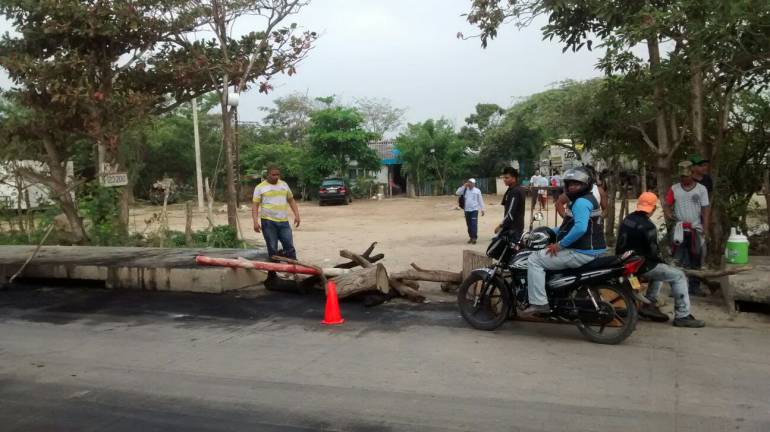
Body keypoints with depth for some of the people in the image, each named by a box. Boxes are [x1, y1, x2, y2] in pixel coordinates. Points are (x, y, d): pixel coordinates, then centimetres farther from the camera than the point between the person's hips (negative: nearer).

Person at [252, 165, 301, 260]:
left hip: (284, 221, 3)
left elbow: (291, 200, 18)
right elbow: (255, 205, -3)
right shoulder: (260, 187, 0)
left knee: (289, 247, 1)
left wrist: (296, 215, 7)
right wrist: (256, 221, -14)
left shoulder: (284, 184, 12)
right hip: (268, 222, -3)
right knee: (272, 249, 2)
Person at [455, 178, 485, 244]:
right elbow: (457, 193, -6)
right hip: (467, 210, 3)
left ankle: (474, 238, -11)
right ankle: (471, 237, 18)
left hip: (474, 209, -3)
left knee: (474, 224, -11)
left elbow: (480, 200, 4)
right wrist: (463, 186, -10)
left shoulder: (477, 191, 1)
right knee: (469, 224, 8)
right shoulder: (465, 190, 6)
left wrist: (482, 209, 2)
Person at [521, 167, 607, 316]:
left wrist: (560, 245, -23)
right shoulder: (588, 199, 19)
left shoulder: (581, 202, -16)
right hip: (591, 250, 11)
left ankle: (539, 303, -15)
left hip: (581, 253, -11)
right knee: (542, 254, 32)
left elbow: (580, 228, -32)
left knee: (534, 259, -11)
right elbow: (571, 225, 28)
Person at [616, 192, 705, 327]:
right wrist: (663, 260, 5)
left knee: (659, 267, 32)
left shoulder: (627, 220, 5)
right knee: (678, 276, 0)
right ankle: (682, 316, -1)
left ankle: (649, 304, 25)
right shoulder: (648, 226, -20)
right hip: (642, 267, -9)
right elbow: (653, 252, -18)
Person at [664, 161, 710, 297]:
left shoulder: (701, 188, 1)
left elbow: (705, 209, -1)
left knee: (695, 259, 8)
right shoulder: (674, 189, 3)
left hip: (696, 229, 0)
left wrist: (705, 228, -8)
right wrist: (668, 213, -22)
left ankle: (694, 287, 17)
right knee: (678, 260, 0)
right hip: (679, 229, 0)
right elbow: (667, 205, 1)